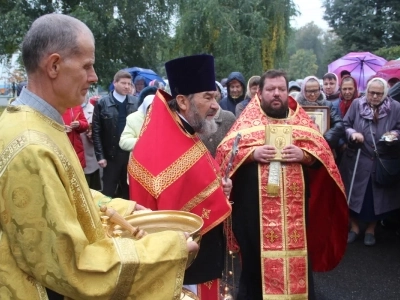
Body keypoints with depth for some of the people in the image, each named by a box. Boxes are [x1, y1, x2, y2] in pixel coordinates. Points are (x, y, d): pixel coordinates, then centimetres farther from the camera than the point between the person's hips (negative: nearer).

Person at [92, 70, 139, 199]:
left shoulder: (136, 102, 5)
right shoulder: (102, 103, -1)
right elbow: (96, 131, -3)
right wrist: (100, 155, -8)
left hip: (132, 153, 2)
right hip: (111, 154, -2)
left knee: (129, 191, 13)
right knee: (108, 192, 8)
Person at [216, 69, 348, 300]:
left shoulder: (301, 119, 11)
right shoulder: (247, 119, 5)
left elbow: (324, 152, 6)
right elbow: (225, 151, -1)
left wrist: (304, 155, -14)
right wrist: (252, 154, -17)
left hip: (295, 206, 2)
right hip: (255, 207, -2)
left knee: (296, 255, 10)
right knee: (256, 257, 8)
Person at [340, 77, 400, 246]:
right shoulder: (356, 104, -2)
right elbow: (344, 125, 1)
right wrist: (352, 133, -19)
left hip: (383, 162, 0)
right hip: (358, 161, 0)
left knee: (378, 196, 9)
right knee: (355, 194, 8)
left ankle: (371, 229, 29)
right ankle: (354, 227, 27)